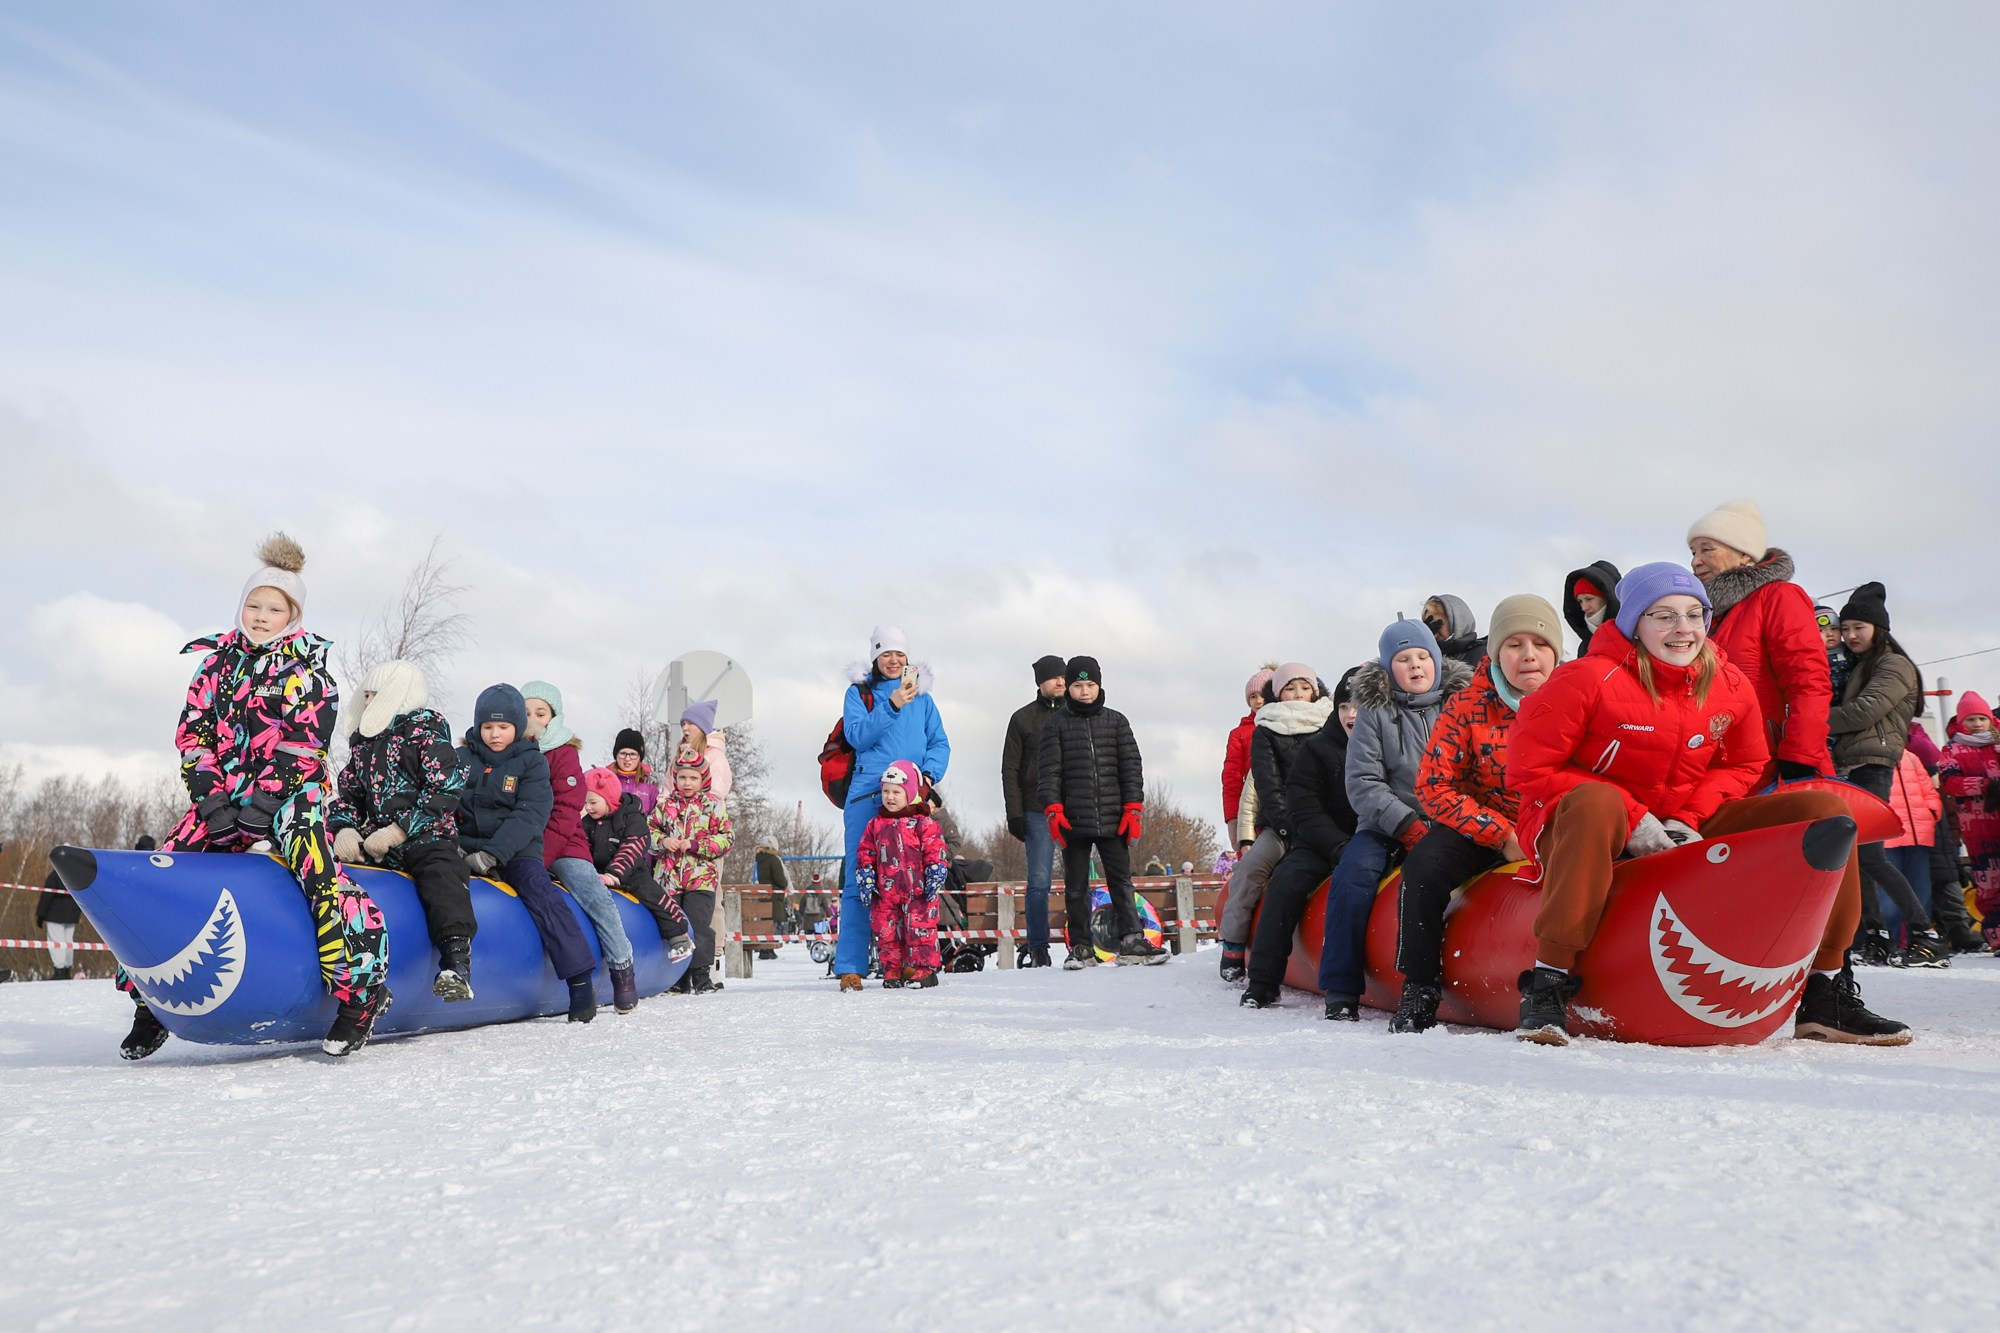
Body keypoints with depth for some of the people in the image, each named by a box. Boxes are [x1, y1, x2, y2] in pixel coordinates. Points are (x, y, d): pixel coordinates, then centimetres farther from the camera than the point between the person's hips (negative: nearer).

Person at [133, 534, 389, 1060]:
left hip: (290, 793, -5)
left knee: (319, 874, -28)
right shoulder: (218, 659, 15)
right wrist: (209, 790, -3)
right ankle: (150, 1001, 12)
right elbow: (192, 731, 12)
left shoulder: (306, 661, 2)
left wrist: (267, 798, -15)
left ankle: (361, 991, -27)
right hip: (224, 795, 6)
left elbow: (306, 739, -6)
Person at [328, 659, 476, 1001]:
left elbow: (446, 788, -10)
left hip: (425, 837, -7)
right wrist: (344, 828, -4)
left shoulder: (426, 729, 1)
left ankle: (457, 963, -47)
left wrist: (398, 831, -16)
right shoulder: (362, 741, 23)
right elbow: (348, 793, 21)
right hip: (373, 841, 8)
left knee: (441, 874, -33)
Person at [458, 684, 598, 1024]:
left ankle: (580, 981, -25)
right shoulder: (462, 758, 11)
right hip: (466, 846, 3)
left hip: (517, 849, -2)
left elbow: (530, 815, -8)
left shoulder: (532, 762, 3)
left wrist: (493, 854, -21)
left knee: (540, 892, -25)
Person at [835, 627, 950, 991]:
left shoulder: (921, 696, 17)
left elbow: (940, 743, 11)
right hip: (867, 795, -2)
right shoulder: (858, 693, 10)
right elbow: (858, 736, -5)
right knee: (859, 878, -4)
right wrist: (892, 706, -15)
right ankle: (850, 967, -3)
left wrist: (928, 774, -7)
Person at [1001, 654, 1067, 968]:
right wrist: (1015, 814, -4)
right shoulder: (1023, 718, 7)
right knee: (1040, 880, -2)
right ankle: (1038, 948, 4)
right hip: (1038, 812, -1)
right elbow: (1010, 769, 5)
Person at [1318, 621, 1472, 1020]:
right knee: (1353, 873, -26)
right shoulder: (1375, 714, 5)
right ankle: (1341, 991, -19)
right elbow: (1362, 782, -3)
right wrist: (1406, 824, -16)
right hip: (1387, 825, 0)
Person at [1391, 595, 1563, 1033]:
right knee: (1425, 864, -27)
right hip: (1482, 829, -1)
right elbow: (1434, 786, -11)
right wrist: (1502, 835, -19)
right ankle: (1419, 989, -13)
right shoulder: (1467, 708, -7)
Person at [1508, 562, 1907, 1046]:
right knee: (1596, 802, -42)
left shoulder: (1731, 687, 1)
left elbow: (1745, 765, 14)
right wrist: (1633, 821, -19)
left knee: (1825, 811, -5)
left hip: (1688, 833, 6)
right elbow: (1529, 767, -15)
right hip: (1583, 829, -5)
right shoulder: (1589, 680, -15)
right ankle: (1549, 983, -37)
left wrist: (1688, 820, -7)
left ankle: (1825, 992, 0)